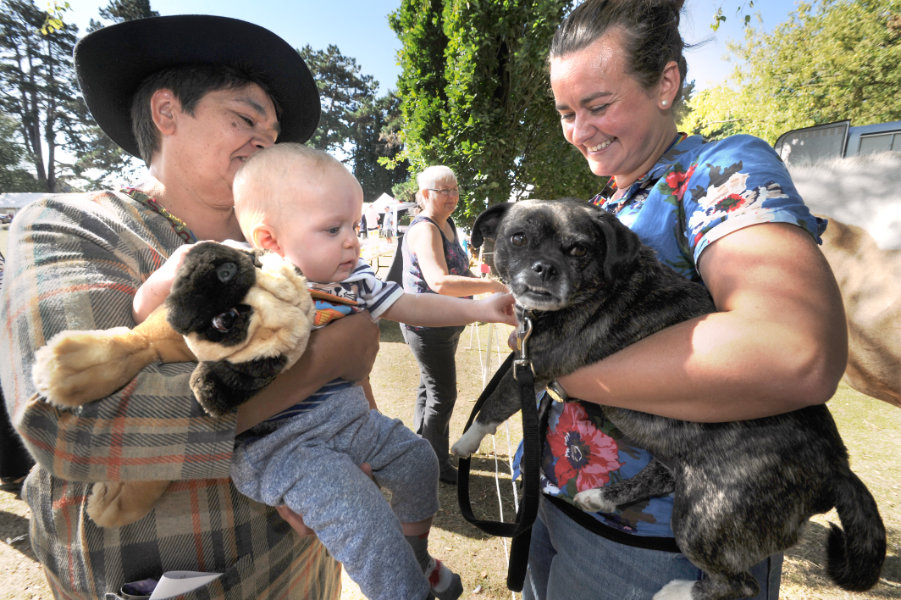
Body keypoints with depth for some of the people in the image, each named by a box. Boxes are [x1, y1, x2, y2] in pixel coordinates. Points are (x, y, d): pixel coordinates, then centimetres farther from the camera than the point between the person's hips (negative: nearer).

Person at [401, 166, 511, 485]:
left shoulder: (447, 225, 11)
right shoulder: (424, 230, -21)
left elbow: (458, 271, 23)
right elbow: (439, 282, -37)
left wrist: (481, 282, 5)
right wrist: (493, 286, -38)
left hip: (444, 324, 10)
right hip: (428, 325, -10)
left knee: (430, 387, 22)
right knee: (442, 394, 1)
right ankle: (436, 463, 21)